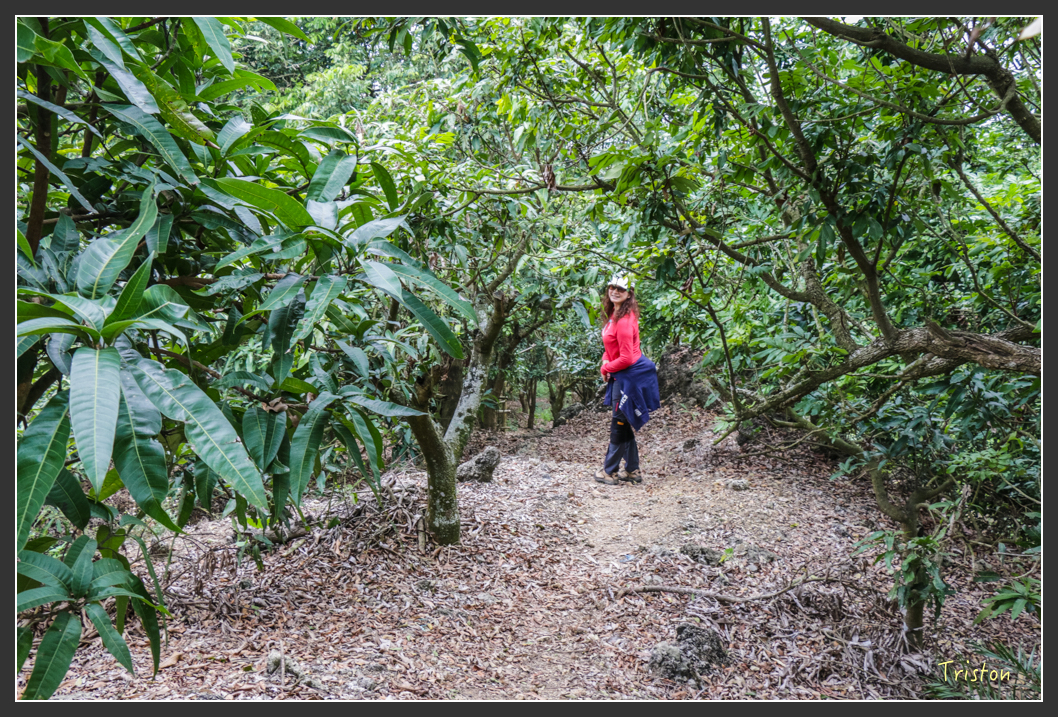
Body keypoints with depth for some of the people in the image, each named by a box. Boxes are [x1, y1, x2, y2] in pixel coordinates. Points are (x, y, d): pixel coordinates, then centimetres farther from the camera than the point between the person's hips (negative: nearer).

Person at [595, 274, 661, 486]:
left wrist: (606, 368, -7)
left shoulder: (625, 320, -22)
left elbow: (626, 358, -22)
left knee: (619, 424, 1)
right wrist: (606, 361, 1)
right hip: (621, 376, 10)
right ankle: (632, 470, 25)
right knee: (624, 425, 16)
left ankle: (610, 471, 13)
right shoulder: (614, 314, 9)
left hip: (629, 376, -10)